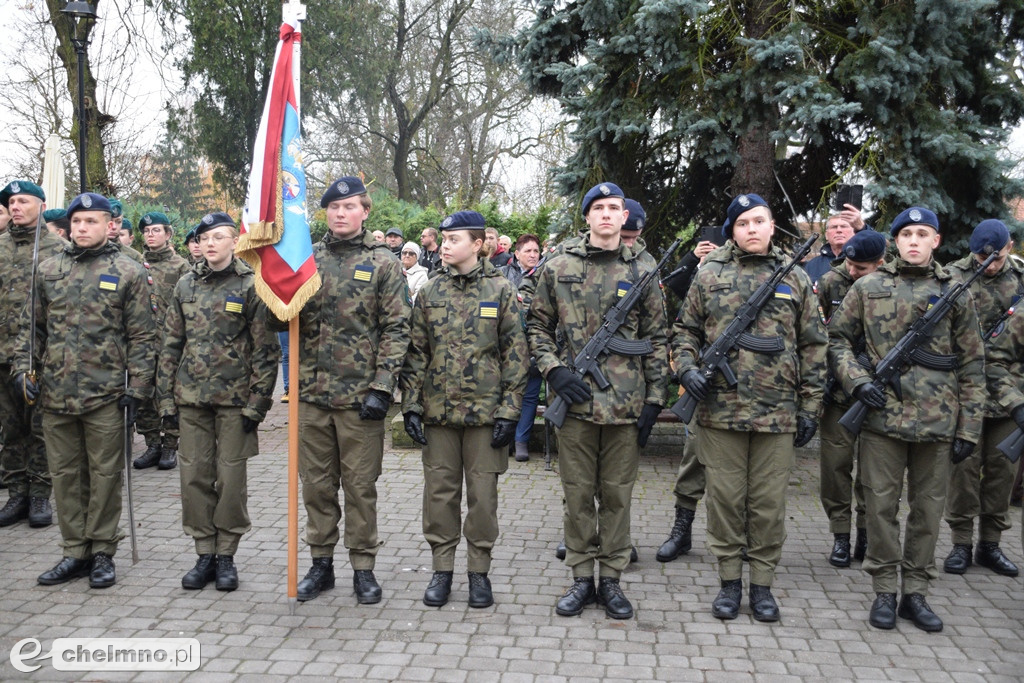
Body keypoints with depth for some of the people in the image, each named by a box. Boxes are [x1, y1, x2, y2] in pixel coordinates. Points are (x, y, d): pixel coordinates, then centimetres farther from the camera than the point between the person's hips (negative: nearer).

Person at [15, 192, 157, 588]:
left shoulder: (128, 273, -1)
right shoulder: (49, 270, 10)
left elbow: (141, 337, -2)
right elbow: (30, 326, 17)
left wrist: (136, 390, -8)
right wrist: (23, 367, 2)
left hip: (105, 395, -4)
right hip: (55, 393, 4)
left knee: (105, 476, 5)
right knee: (65, 474, 11)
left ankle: (102, 552, 17)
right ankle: (75, 552, 22)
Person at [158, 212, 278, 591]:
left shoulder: (251, 285, -4)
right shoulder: (186, 285, 9)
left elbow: (265, 350, -6)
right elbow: (171, 343, 11)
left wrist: (257, 403, -10)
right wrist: (166, 397, 7)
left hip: (234, 399, -4)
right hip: (191, 398, 4)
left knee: (231, 478, 2)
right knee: (195, 475, 6)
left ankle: (226, 555, 16)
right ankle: (204, 554, 19)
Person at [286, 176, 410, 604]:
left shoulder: (383, 263, -1)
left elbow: (396, 328, -5)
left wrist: (382, 388, -12)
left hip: (361, 395, -3)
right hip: (311, 393, 4)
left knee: (360, 485, 6)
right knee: (316, 484, 12)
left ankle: (363, 568, 19)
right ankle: (321, 564, 25)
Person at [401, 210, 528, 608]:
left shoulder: (501, 291, -1)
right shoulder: (430, 292, 6)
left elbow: (516, 354, -2)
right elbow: (416, 352, 8)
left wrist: (509, 411, -8)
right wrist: (411, 404, 0)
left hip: (485, 411, -2)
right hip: (438, 410, 3)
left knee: (482, 493, 5)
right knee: (439, 491, 8)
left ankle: (479, 570, 19)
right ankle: (442, 568, 21)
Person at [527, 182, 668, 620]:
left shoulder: (641, 273, 5)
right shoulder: (558, 268, 3)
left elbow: (656, 339, 7)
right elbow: (537, 325, 8)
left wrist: (654, 399, 2)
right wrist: (554, 371, -7)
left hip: (625, 403, 0)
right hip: (575, 400, 0)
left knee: (617, 495, 8)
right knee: (578, 493, 8)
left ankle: (611, 579, 21)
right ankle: (582, 578, 21)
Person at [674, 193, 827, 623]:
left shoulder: (796, 279, 7)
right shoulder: (710, 275, 6)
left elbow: (812, 346, 8)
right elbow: (685, 329, 12)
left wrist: (810, 407, 4)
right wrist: (687, 368, -7)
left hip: (777, 413, 0)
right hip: (720, 408, 0)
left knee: (769, 502, 6)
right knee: (725, 498, 7)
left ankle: (762, 583, 20)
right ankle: (730, 581, 20)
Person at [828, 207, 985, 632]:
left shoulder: (955, 294, 7)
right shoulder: (868, 288, 5)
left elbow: (972, 365, 7)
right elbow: (837, 338, 8)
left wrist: (969, 428, 2)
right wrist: (857, 381, -9)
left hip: (937, 421, 1)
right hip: (882, 416, -1)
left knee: (928, 510, 9)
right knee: (881, 506, 4)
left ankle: (915, 593, 21)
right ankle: (884, 592, 16)